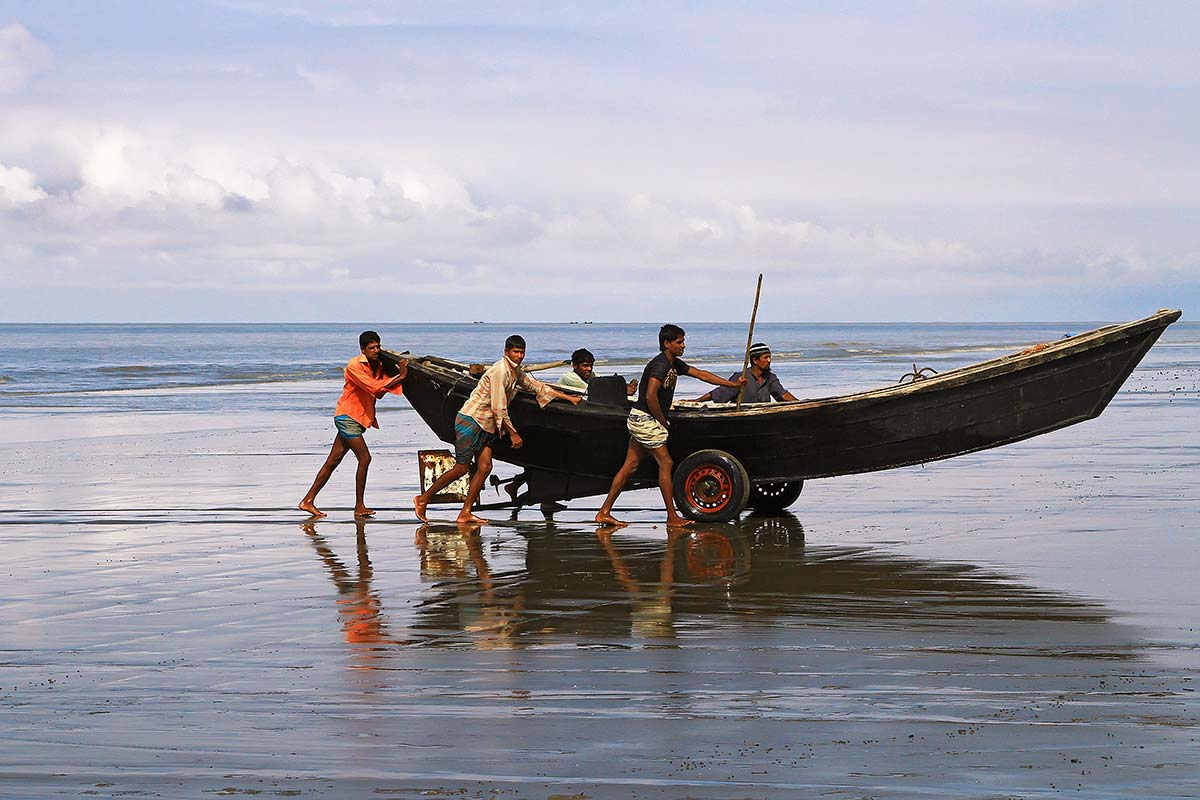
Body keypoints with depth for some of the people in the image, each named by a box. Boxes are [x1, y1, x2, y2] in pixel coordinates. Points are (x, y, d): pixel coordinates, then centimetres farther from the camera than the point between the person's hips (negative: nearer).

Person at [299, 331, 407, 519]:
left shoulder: (378, 365, 10)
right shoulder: (354, 366, -16)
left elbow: (380, 393, 3)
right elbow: (374, 388, -25)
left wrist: (400, 374, -10)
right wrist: (400, 376, -24)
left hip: (360, 418, 8)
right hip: (347, 416, -8)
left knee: (333, 461, 9)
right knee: (364, 458, -14)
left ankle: (308, 501, 13)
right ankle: (359, 507, -7)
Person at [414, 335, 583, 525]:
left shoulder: (516, 373, 12)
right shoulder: (500, 371, -18)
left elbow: (539, 387, 22)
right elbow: (499, 409, -19)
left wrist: (568, 398, 19)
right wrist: (512, 434, -12)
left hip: (486, 425, 9)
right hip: (471, 420, -9)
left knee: (484, 467, 0)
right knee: (462, 467, -8)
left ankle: (465, 513, 0)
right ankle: (423, 499, 1)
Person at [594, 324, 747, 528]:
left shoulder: (675, 364, 13)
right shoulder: (660, 365, -18)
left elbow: (701, 374, 19)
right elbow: (650, 396, -26)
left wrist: (733, 384, 19)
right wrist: (663, 422, -14)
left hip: (640, 421, 10)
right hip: (645, 419, -10)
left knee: (630, 465, 8)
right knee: (665, 463, -6)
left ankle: (604, 512, 9)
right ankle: (672, 517, -3)